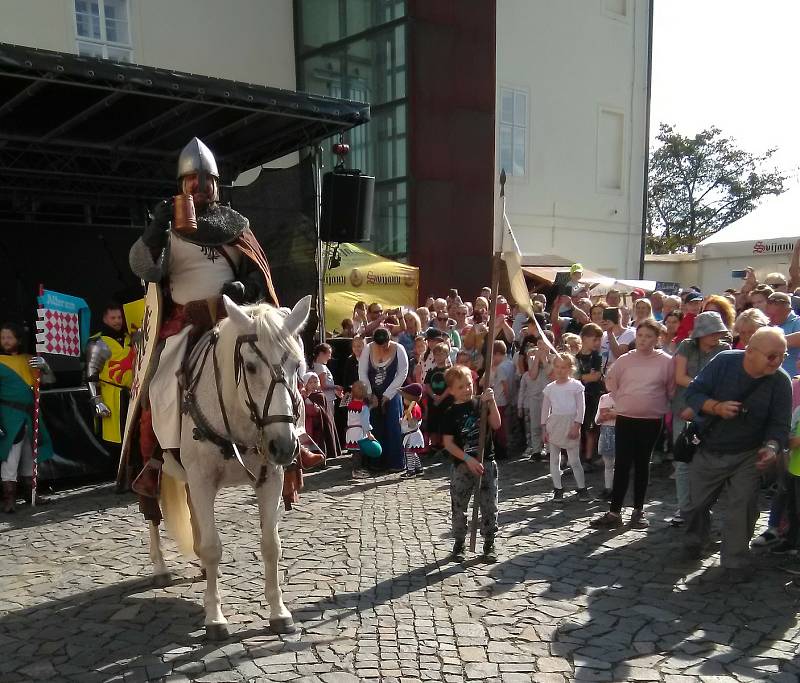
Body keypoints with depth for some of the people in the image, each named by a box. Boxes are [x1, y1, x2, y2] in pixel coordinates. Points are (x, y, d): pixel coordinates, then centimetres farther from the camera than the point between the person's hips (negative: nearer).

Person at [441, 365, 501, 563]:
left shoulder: (481, 403, 1)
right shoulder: (451, 414, -4)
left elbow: (496, 425, -10)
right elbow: (448, 443, -8)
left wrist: (491, 402, -20)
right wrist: (468, 459, -17)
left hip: (486, 463, 1)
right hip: (461, 465, -1)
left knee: (489, 506, 7)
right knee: (459, 507, 8)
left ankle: (489, 543, 21)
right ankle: (459, 543, 24)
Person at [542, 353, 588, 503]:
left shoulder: (576, 386, -3)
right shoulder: (550, 388, 6)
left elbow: (581, 407, -5)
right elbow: (545, 409, 9)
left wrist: (576, 426, -12)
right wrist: (544, 429, 5)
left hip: (570, 424, -3)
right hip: (553, 424, 3)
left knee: (574, 460, 2)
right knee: (554, 459, 6)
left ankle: (581, 488, 15)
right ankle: (558, 489, 15)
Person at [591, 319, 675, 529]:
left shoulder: (666, 361, -5)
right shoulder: (624, 360, 1)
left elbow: (672, 390, 3)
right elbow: (610, 383, 12)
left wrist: (659, 406, 1)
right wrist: (622, 401, 8)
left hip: (651, 421, -1)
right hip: (625, 419, 1)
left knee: (642, 465, 10)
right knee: (622, 465, 0)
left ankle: (638, 511, 20)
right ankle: (614, 513, 2)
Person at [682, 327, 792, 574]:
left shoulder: (781, 382, -15)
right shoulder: (725, 362, -16)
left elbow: (779, 424, -13)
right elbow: (693, 393, -13)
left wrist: (772, 447, -33)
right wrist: (717, 407, -31)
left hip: (747, 456, -1)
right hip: (708, 450, 1)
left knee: (743, 506, -10)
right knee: (696, 503, 14)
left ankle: (735, 562, 9)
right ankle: (694, 544, 41)